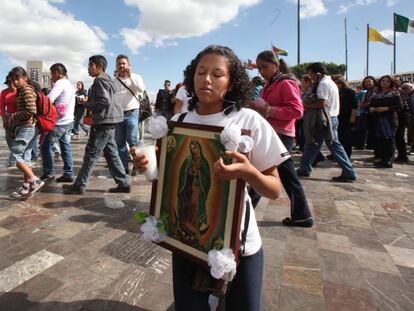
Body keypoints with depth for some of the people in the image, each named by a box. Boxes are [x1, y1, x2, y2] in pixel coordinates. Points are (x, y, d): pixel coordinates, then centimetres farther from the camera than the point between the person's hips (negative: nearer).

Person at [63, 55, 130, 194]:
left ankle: (78, 186, 6)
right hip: (108, 123, 10)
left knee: (90, 155, -3)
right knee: (112, 154, 11)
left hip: (102, 123, -10)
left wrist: (87, 104, -9)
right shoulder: (106, 80, 19)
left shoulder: (99, 80, -10)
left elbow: (104, 102, -22)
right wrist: (88, 102, 14)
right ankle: (124, 183, 13)